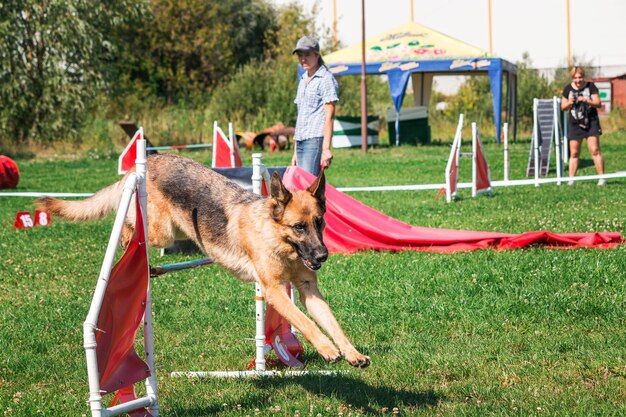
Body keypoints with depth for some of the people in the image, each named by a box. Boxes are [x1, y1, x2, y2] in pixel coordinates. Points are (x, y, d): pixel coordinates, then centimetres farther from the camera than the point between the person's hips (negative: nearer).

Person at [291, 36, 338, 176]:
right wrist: (295, 151, 19)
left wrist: (326, 148, -19)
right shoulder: (303, 80, 20)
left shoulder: (326, 79, -4)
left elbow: (329, 116, -11)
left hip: (316, 140, -8)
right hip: (301, 141, 8)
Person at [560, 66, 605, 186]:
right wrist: (569, 103, -13)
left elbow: (598, 103, -8)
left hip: (591, 122, -2)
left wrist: (586, 100, -25)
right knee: (574, 153, 3)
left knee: (595, 150, -9)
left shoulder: (591, 86, -2)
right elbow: (563, 107, 9)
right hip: (575, 124, 2)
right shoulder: (568, 89, 5)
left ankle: (602, 177, -6)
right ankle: (571, 179, 7)